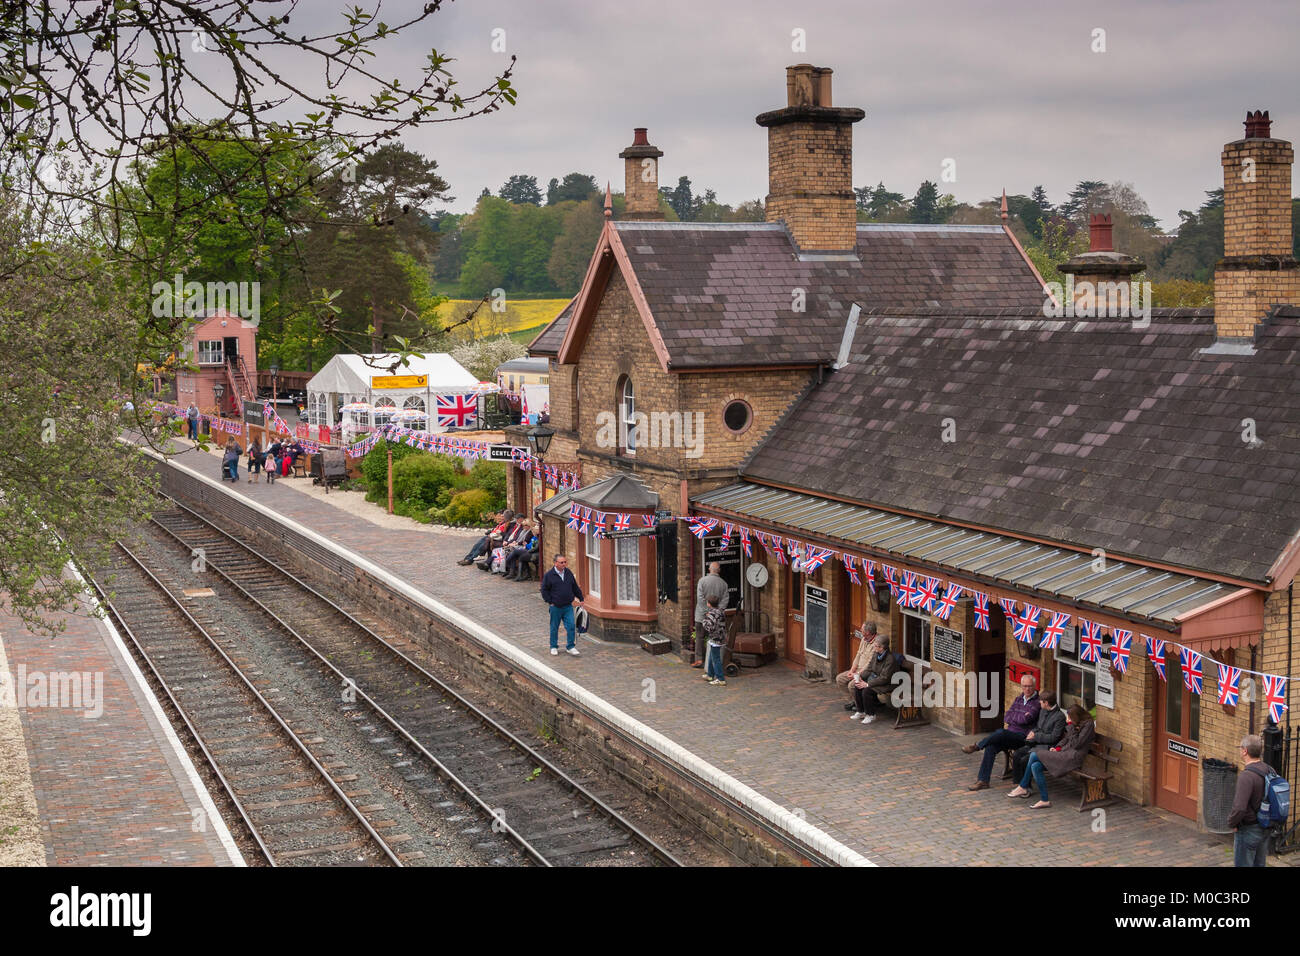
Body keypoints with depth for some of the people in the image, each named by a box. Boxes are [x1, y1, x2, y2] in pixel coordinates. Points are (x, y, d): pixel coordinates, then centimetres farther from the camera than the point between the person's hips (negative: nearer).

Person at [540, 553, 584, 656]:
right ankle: (554, 647, 22)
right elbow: (544, 590, 0)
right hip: (556, 607, -3)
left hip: (568, 606, 3)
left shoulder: (569, 573, 7)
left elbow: (575, 588, 17)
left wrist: (580, 599, 16)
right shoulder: (549, 575, -6)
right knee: (554, 628, 8)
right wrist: (550, 602, -4)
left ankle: (570, 647, 4)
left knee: (571, 626, -5)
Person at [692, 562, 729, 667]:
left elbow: (700, 598, -13)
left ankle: (699, 659, 1)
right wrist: (718, 610, -8)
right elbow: (725, 599, -5)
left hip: (702, 615, -2)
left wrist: (707, 611, -11)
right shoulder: (723, 583, 1)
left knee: (700, 637, 5)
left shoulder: (702, 580, -6)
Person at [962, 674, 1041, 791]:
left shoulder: (1037, 703, -6)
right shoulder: (1019, 699, 19)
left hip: (1023, 736, -7)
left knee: (1001, 733, -34)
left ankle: (977, 746, -13)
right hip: (1010, 733, 7)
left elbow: (1025, 720, -16)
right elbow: (1007, 716, 12)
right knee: (991, 747, -19)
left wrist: (1012, 716, 2)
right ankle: (983, 780, -17)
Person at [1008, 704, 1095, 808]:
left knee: (1034, 755, -17)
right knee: (1035, 766, -10)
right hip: (1064, 752, 9)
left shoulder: (1088, 724, -9)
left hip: (1073, 757, -9)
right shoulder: (1075, 724, 16)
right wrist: (1058, 747, 7)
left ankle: (1023, 787, -5)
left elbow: (1076, 744, -16)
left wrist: (1072, 727, -15)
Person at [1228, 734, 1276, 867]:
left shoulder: (1246, 776, -27)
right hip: (1265, 829, 8)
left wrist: (1231, 822, -13)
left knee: (1242, 865, 4)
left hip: (1248, 830, -8)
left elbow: (1239, 809, -32)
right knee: (1260, 864, 19)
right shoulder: (1270, 771, 0)